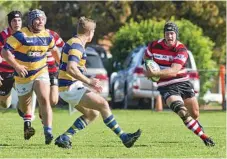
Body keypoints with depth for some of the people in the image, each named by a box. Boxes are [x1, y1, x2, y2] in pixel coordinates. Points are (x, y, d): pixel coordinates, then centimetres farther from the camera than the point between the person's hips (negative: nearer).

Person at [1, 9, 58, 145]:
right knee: (24, 105, 14)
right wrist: (17, 66, -28)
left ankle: (48, 132, -24)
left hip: (41, 72, 2)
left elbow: (53, 48, 20)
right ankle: (27, 123, 48)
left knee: (44, 100, -20)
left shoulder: (47, 36, -2)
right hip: (23, 75, -2)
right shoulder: (20, 35, -18)